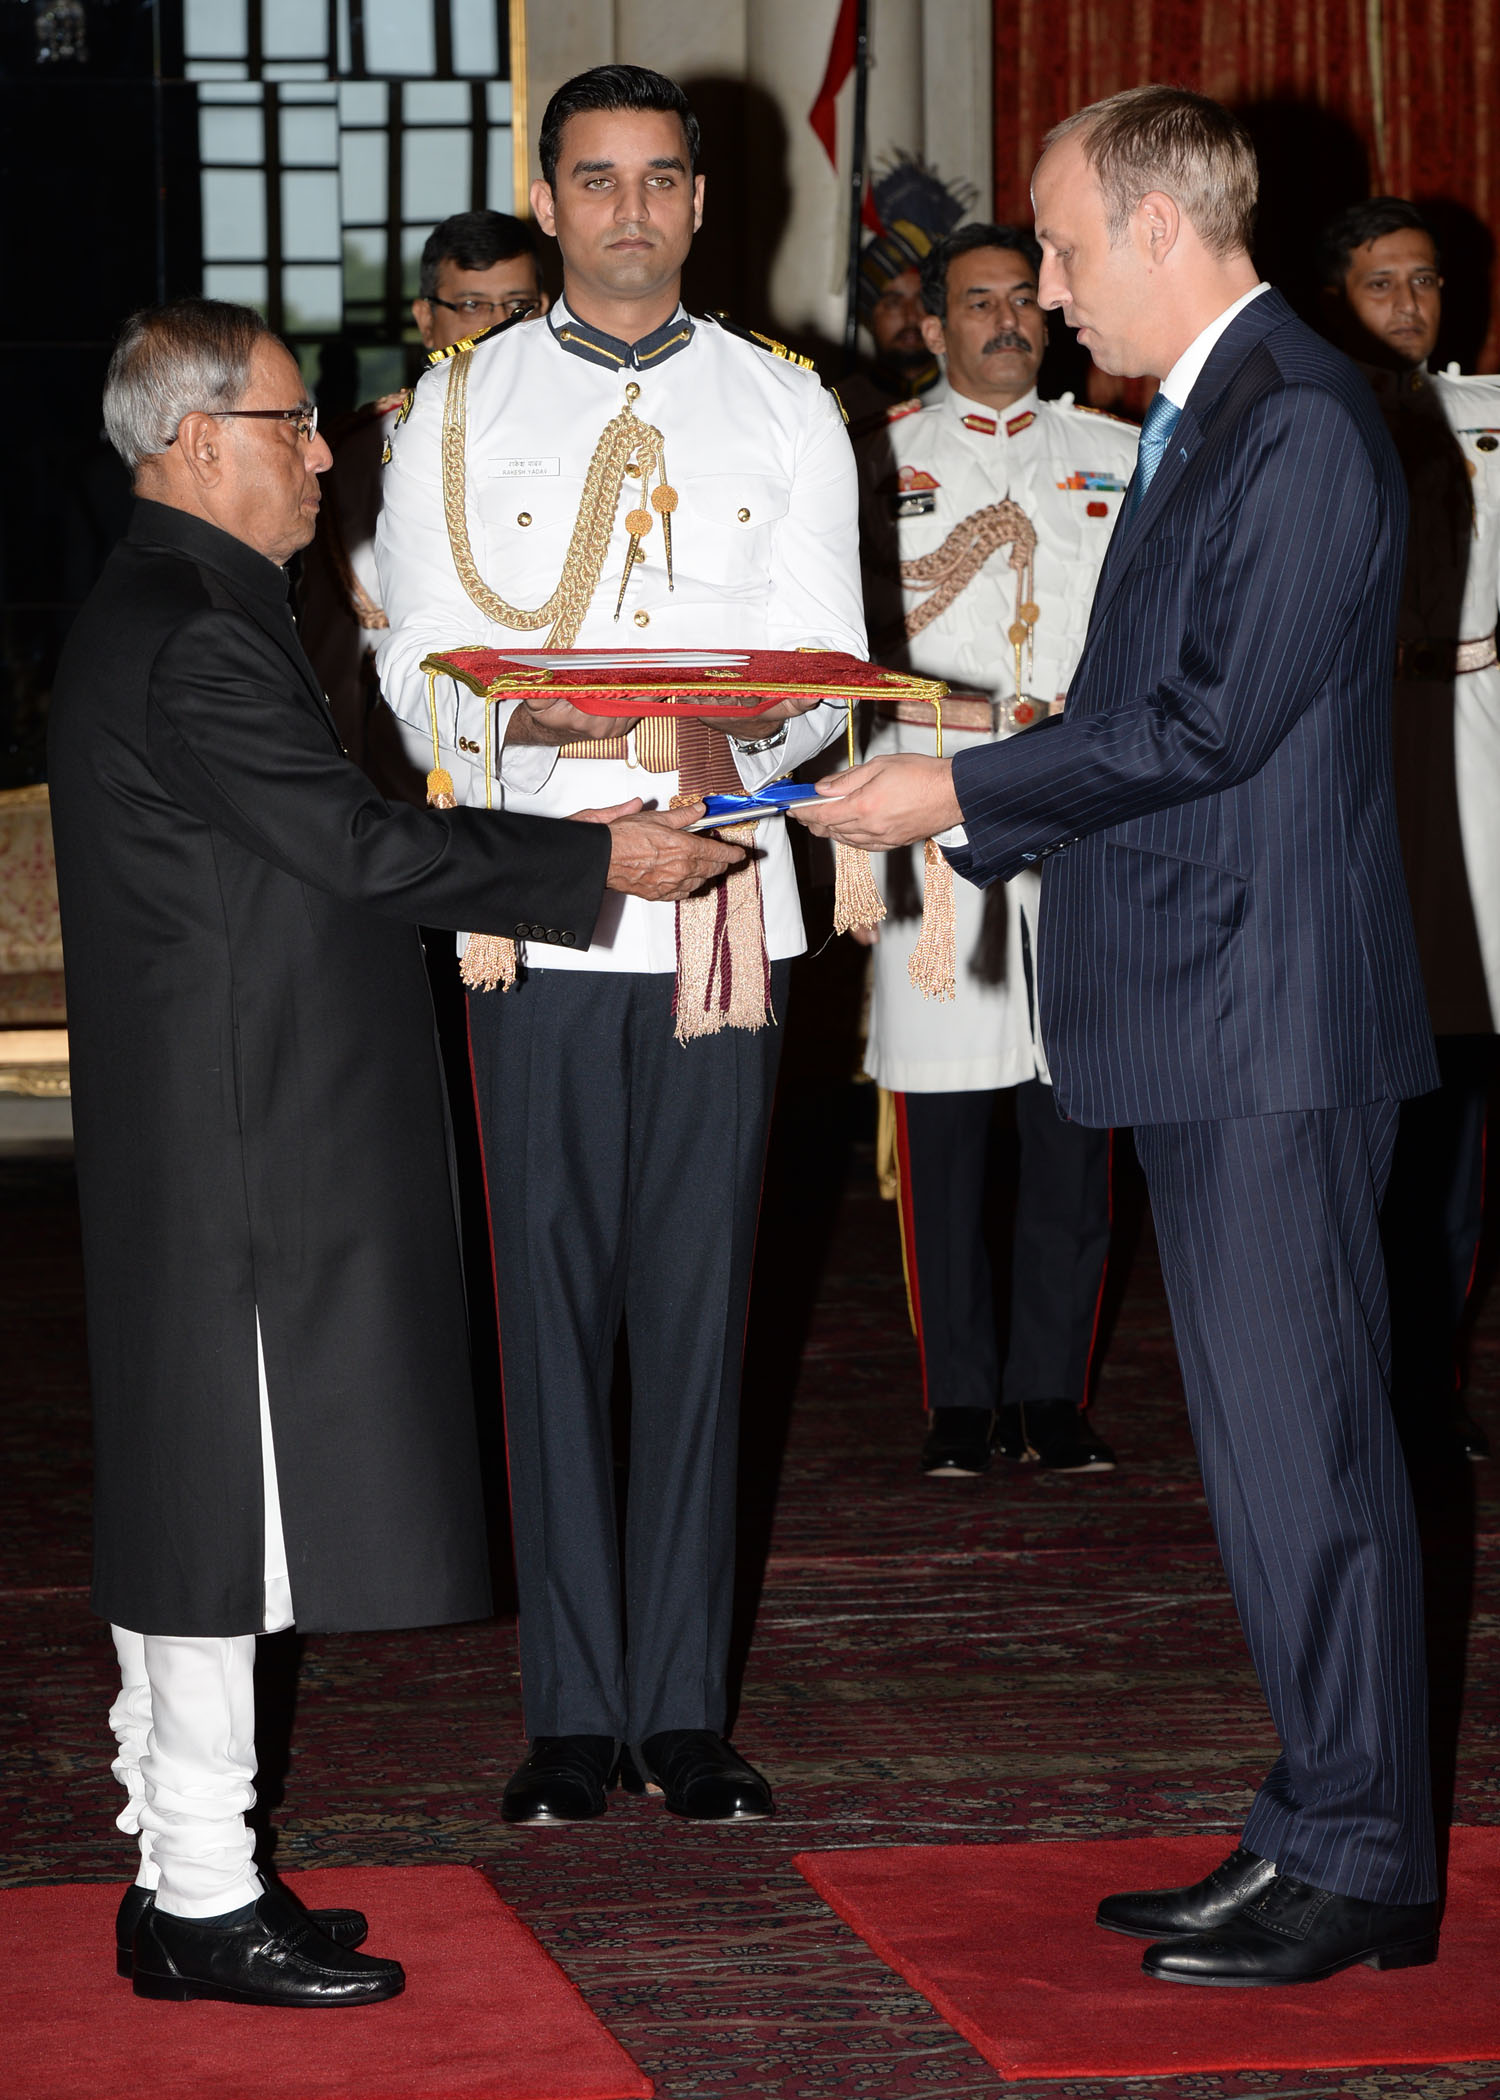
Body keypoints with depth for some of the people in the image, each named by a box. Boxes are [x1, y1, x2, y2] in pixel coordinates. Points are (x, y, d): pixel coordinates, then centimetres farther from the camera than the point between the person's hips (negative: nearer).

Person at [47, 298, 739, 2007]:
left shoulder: (155, 615, 16)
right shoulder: (192, 638, -17)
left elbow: (320, 842, 17)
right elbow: (360, 850, -19)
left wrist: (566, 840, 14)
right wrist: (597, 863, -11)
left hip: (207, 1140, 11)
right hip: (230, 1142, -11)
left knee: (184, 1498, 13)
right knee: (225, 1501, -5)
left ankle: (179, 1870, 20)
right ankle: (203, 1903, 1)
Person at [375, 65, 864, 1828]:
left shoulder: (785, 410, 11)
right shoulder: (459, 410, 9)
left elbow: (827, 668, 6)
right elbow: (419, 670, 4)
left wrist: (738, 732, -15)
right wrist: (540, 717, -16)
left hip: (724, 894, 1)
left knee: (699, 1301, 2)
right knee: (552, 1302, -1)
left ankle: (684, 1708, 8)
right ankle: (572, 1714, 5)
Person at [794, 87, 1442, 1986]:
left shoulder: (1302, 425, -14)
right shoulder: (1199, 420, 18)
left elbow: (1215, 721, -20)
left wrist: (960, 794, -13)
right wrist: (965, 810, 12)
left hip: (1272, 1016, -10)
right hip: (1197, 1019, 10)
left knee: (1301, 1437, -6)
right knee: (1263, 1438, 13)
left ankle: (1361, 1865, 1)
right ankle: (1321, 1827, 21)